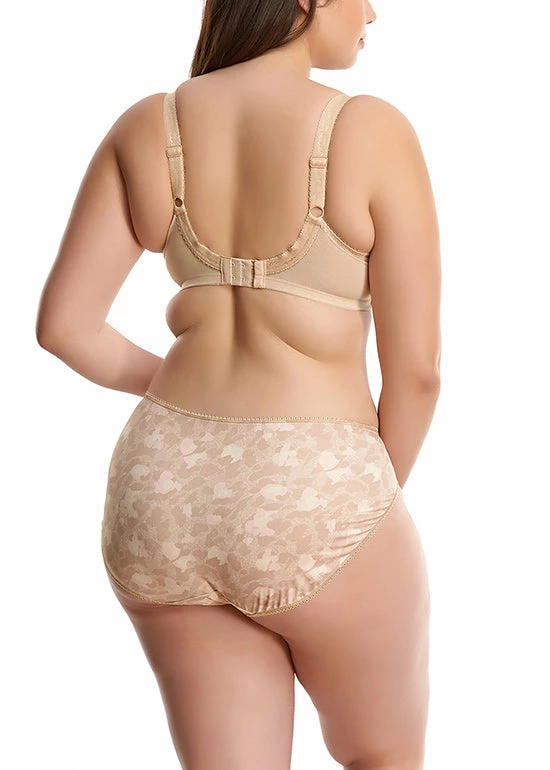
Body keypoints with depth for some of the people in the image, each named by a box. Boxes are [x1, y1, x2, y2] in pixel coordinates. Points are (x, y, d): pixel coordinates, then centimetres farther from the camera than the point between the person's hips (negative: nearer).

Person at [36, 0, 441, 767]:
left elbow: (62, 323, 2)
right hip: (309, 514, -4)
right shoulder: (374, 132, -11)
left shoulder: (144, 127, 2)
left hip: (166, 499, 5)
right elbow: (416, 367, -9)